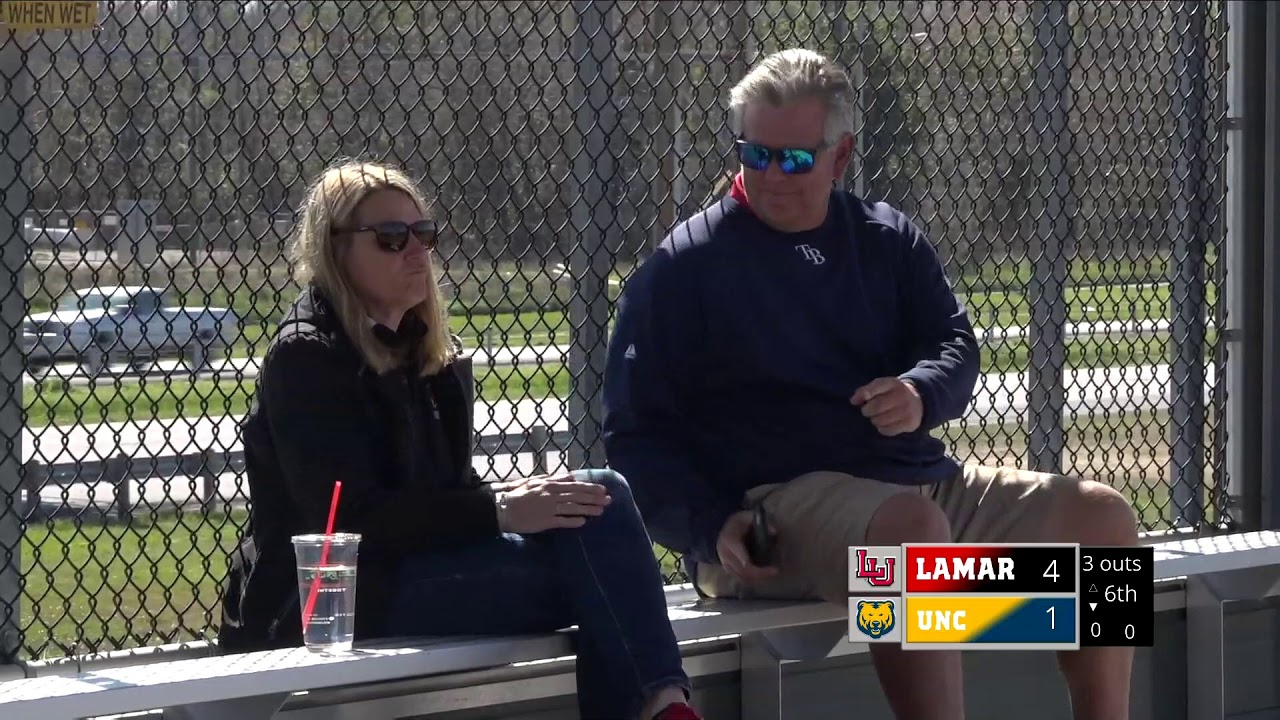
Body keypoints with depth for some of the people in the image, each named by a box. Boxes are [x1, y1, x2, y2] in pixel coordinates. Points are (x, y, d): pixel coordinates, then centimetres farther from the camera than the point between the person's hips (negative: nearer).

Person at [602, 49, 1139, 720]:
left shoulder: (888, 239, 16)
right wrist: (712, 527, -17)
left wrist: (921, 395, -15)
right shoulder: (683, 268, 2)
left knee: (1101, 517, -10)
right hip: (776, 501, -6)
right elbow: (636, 433, -1)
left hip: (922, 480, 6)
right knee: (914, 527, -39)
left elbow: (955, 343, 10)